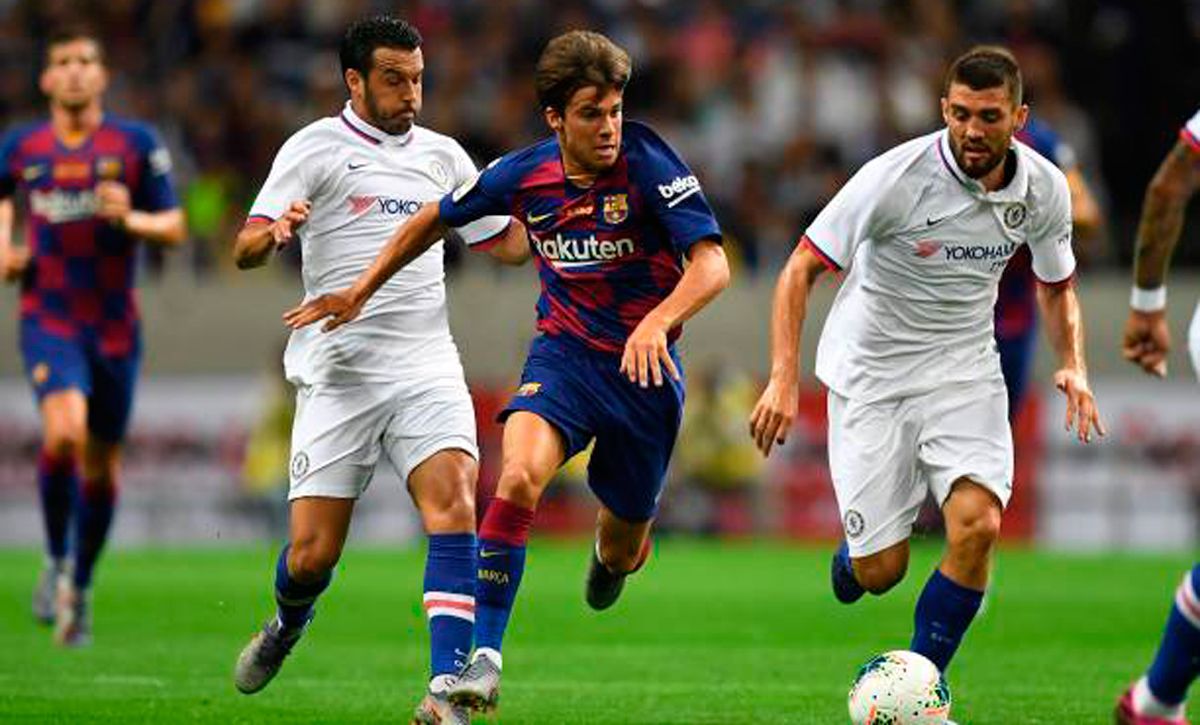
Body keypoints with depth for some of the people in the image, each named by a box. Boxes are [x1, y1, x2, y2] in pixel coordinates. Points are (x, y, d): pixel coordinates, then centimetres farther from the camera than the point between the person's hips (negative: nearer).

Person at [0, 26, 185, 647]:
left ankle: (81, 586, 29)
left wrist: (131, 219, -19)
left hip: (115, 327, 1)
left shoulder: (136, 143, -1)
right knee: (64, 434, -26)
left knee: (102, 463, 8)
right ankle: (56, 561, -4)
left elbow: (175, 228, 0)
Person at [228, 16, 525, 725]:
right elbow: (245, 249, -8)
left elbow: (507, 239, 24)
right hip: (337, 372, -3)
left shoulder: (442, 156, 14)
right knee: (312, 556, -3)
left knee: (454, 503, -21)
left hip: (427, 368, 3)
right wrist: (275, 232, -30)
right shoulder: (315, 149, 0)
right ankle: (287, 626, 34)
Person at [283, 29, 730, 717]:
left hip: (645, 367, -1)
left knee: (622, 551, 11)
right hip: (563, 351, 1)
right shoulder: (524, 176, -7)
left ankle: (616, 549, 53)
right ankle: (486, 656, -26)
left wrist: (657, 323, -42)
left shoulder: (648, 163, -18)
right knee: (520, 475, -29)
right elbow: (435, 219, 12)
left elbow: (712, 265, -24)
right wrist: (362, 290, 14)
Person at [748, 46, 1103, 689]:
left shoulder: (1044, 189, -7)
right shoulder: (897, 177, -22)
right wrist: (783, 377, -28)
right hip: (872, 374, -3)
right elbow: (802, 268, -17)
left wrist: (1073, 366, -5)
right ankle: (853, 552, 37)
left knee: (977, 524, -23)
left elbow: (1056, 285, 13)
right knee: (881, 573, -4)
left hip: (965, 371, 3)